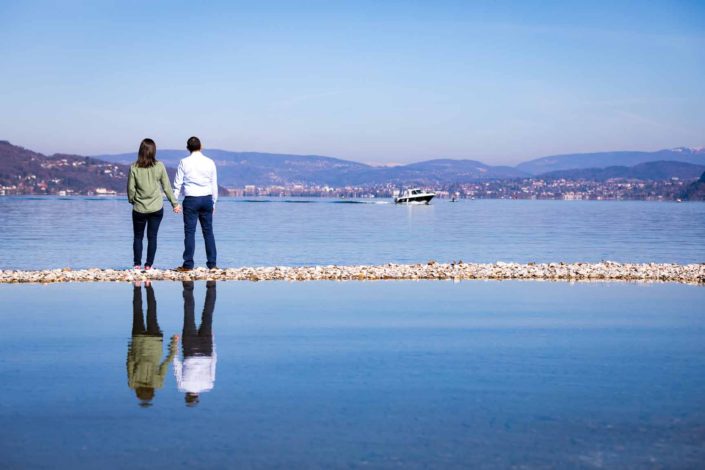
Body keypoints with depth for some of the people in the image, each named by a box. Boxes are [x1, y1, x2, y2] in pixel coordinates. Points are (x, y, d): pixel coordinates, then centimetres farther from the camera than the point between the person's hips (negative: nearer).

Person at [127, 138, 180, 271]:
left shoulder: (134, 167, -7)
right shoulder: (159, 166, -5)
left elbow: (131, 188, -4)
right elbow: (167, 187, 1)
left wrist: (132, 200, 15)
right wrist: (174, 203, 10)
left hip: (139, 209, 0)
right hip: (157, 208, 0)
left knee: (138, 237, 13)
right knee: (152, 237, 7)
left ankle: (137, 264, 11)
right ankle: (149, 265, 7)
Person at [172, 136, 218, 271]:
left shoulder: (184, 162, -3)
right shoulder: (210, 162, 3)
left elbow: (178, 184, -2)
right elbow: (214, 185, 8)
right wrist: (213, 203, 16)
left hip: (191, 199, -2)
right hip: (207, 199, 2)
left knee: (190, 232, 0)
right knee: (208, 231, 7)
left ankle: (188, 265, 0)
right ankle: (212, 264, 8)